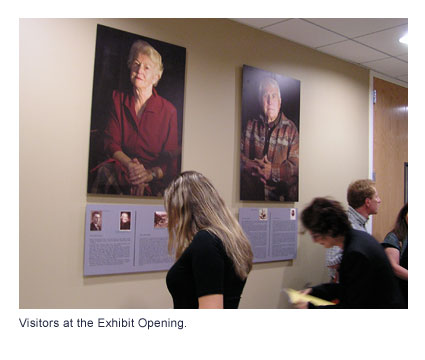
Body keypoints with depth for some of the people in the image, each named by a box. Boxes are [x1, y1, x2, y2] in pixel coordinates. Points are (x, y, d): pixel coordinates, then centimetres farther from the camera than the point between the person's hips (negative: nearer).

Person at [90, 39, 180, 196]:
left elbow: (170, 159, -2)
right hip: (121, 168, 3)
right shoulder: (118, 99, 9)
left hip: (155, 179, -3)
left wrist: (150, 174, -24)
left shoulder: (168, 110, -1)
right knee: (105, 172, -30)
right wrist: (130, 165, -20)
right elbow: (111, 143, 1)